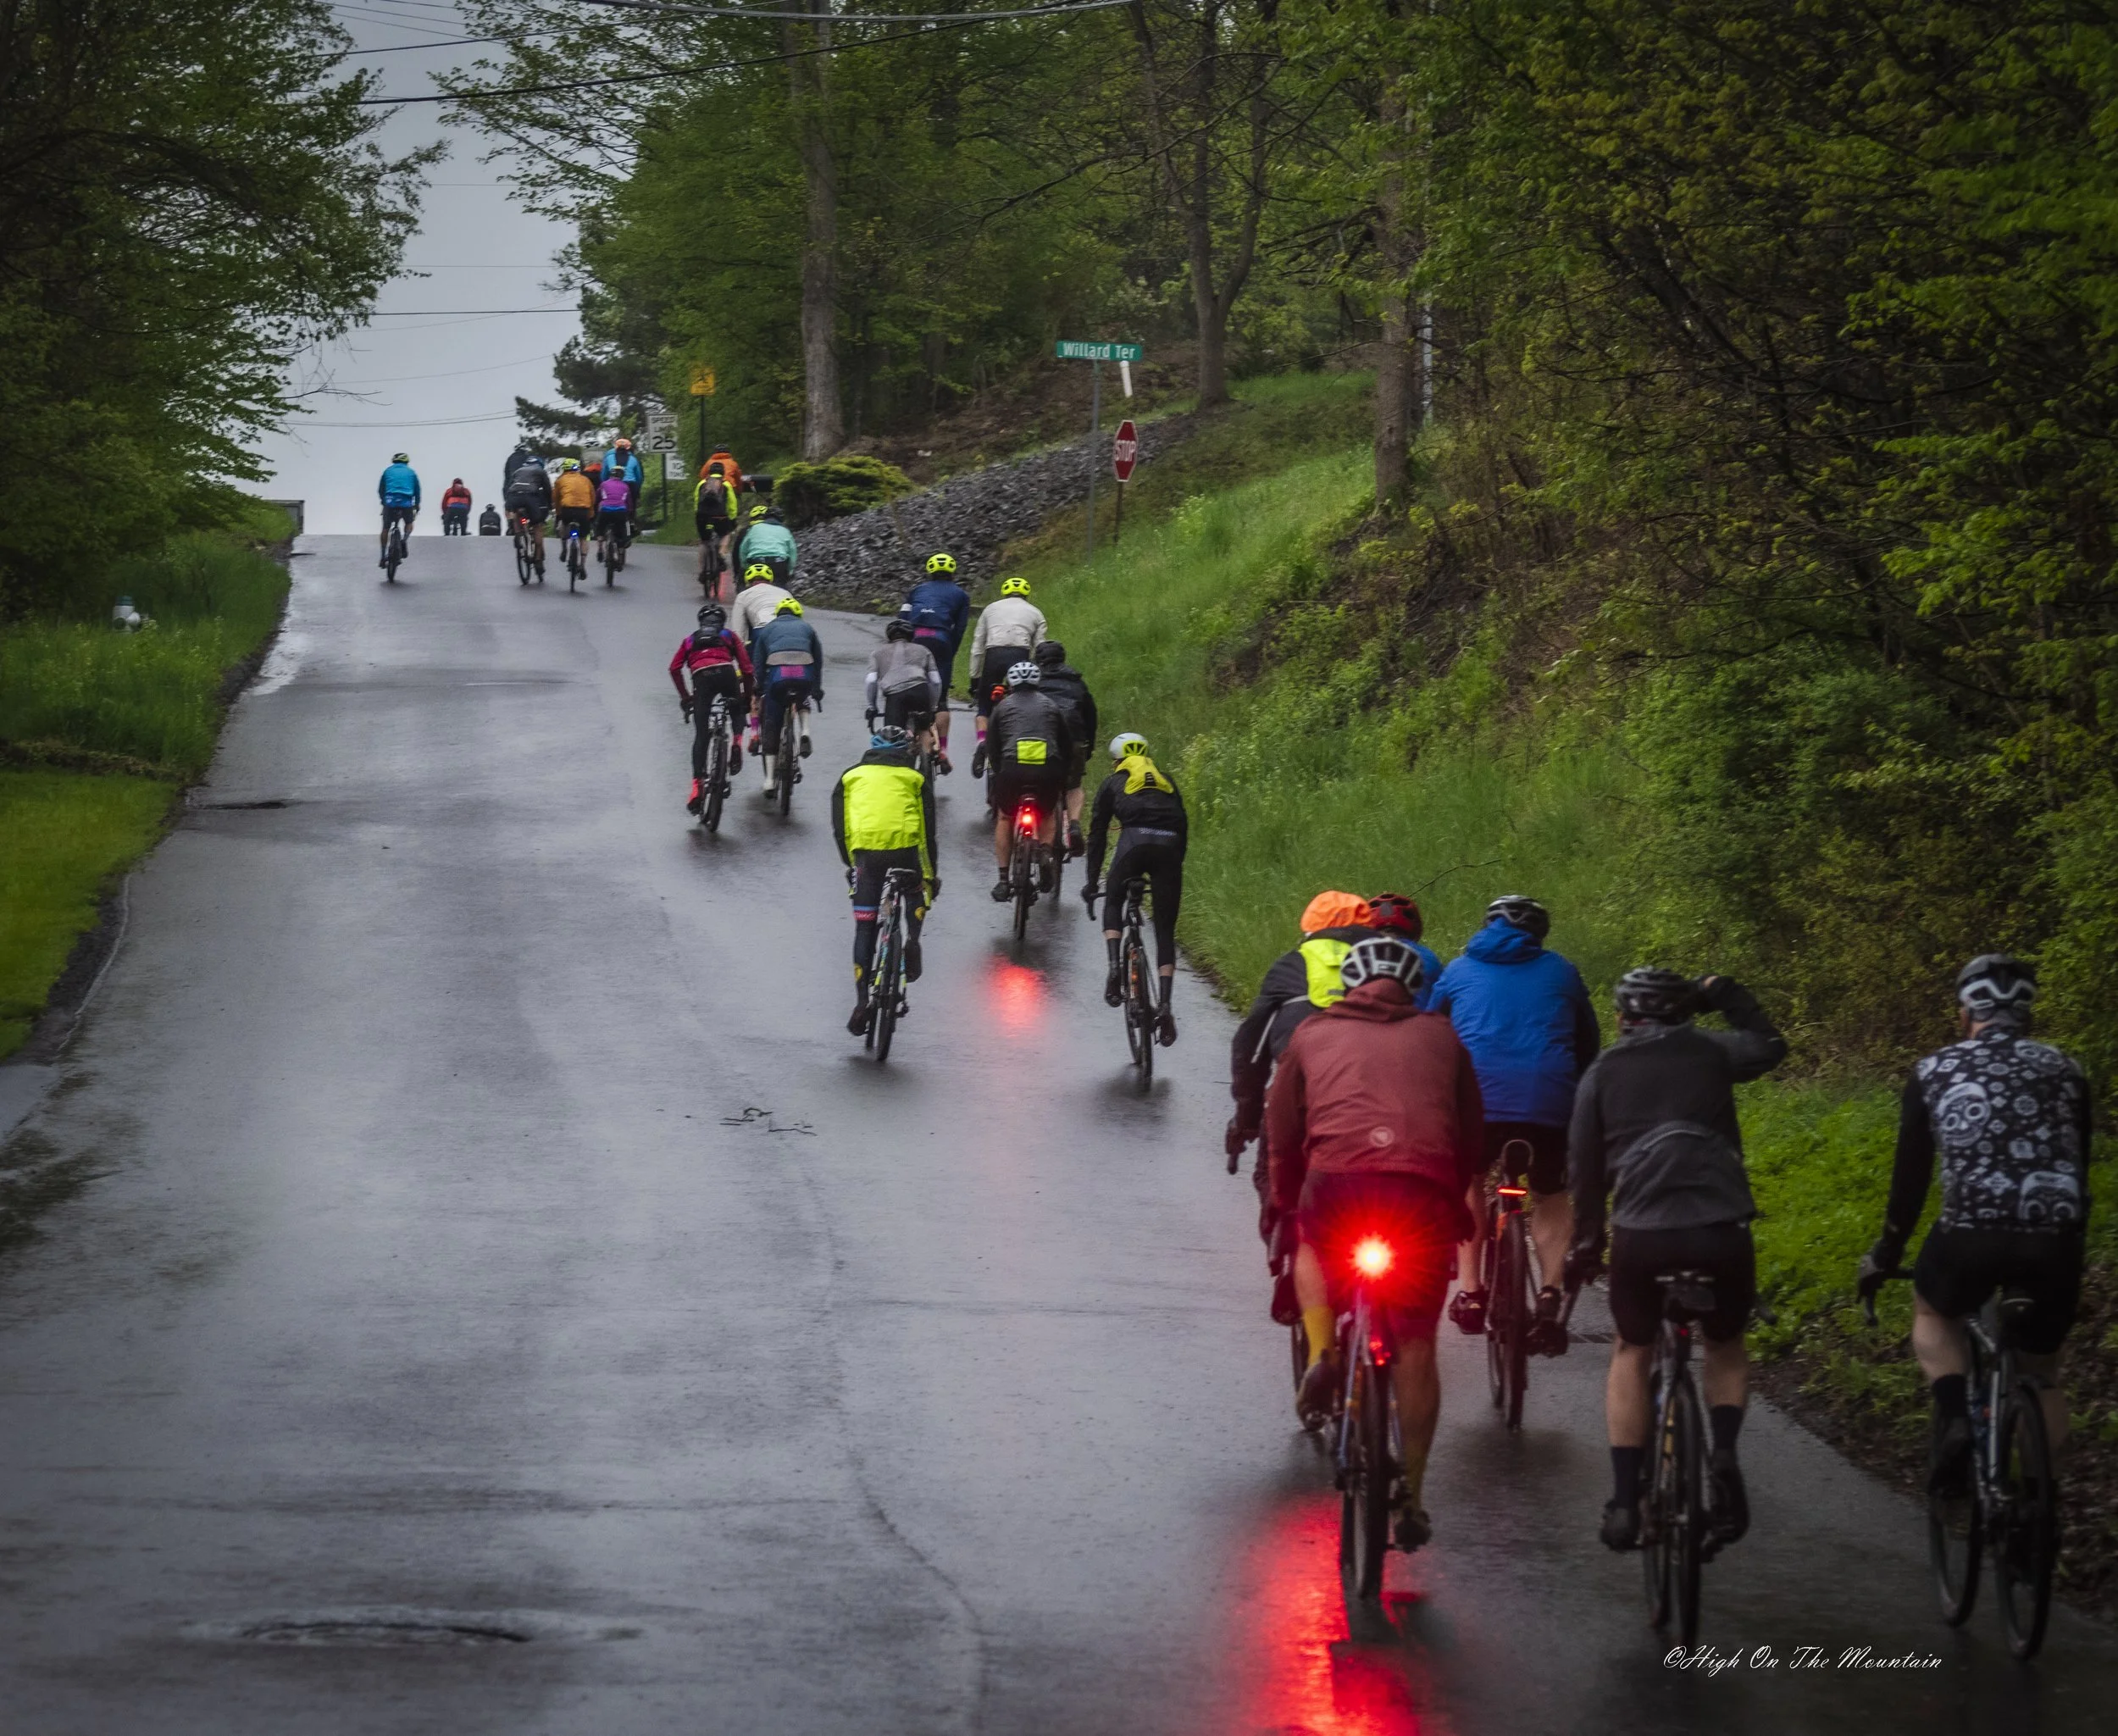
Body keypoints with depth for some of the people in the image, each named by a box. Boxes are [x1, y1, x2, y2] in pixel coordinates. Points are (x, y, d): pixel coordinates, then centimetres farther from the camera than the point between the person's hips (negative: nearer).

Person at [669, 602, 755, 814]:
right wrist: (748, 696, 27)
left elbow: (675, 668, 16)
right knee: (737, 710, 32)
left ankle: (697, 784, -11)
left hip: (701, 677, 0)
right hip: (726, 672, 0)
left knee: (701, 736, 1)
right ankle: (737, 742, 2)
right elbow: (746, 668, 18)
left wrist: (684, 697, 23)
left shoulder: (691, 640, 32)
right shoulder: (729, 636, 29)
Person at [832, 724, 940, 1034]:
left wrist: (850, 863, 27)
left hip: (866, 849, 0)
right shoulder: (915, 779, 20)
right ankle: (912, 938, -1)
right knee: (918, 893, 30)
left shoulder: (851, 776, 22)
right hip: (906, 846, 0)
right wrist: (931, 874, 25)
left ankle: (862, 1001, 2)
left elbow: (839, 826, 17)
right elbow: (928, 830, 18)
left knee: (864, 928, 8)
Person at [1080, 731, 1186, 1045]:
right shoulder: (1165, 780, 32)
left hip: (1135, 841, -2)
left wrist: (1091, 881, 28)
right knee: (1165, 931, 8)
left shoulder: (1113, 783, 24)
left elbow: (1098, 834, 23)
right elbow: (1183, 827, 30)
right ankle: (1165, 1009, -4)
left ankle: (1114, 972, 2)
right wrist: (1175, 864, 37)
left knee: (1113, 902, 25)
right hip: (1170, 843, 2)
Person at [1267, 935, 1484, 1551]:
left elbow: (1281, 1132, 23)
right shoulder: (1440, 1037, 24)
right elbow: (1472, 1137, 25)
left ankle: (1321, 1355, 11)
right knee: (1416, 1344, 12)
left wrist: (1285, 1206, 35)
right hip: (1425, 1191, 0)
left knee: (1312, 1248, 35)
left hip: (1336, 1178, 0)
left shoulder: (1313, 1033, 22)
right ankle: (1411, 1495, 12)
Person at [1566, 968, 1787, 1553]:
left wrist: (1586, 1243, 20)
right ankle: (1724, 1453, -3)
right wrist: (1726, 994, 35)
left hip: (1640, 1235, 0)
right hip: (1721, 1232, 0)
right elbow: (1769, 1045, 28)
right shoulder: (1710, 1052, 9)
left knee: (1631, 1355, 24)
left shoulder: (1603, 1072, 12)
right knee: (1726, 1348, 26)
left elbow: (1586, 1168, 12)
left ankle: (1624, 1501, 13)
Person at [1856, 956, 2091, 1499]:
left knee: (1933, 1314, 30)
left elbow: (1910, 1175, 15)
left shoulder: (1934, 1073, 12)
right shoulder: (2065, 1071, 17)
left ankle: (1953, 1417, 3)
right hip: (2054, 1244, 2)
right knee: (2039, 1376, 23)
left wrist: (1885, 1256, 28)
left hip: (1971, 1237, -2)